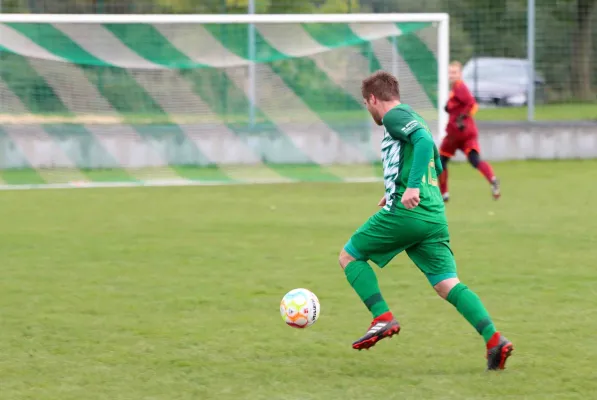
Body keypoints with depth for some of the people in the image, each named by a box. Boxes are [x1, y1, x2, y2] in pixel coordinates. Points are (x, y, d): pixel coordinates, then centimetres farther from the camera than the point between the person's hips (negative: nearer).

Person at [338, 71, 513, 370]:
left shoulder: (394, 116, -2)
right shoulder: (412, 118, 25)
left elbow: (424, 141, -21)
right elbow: (436, 166, 33)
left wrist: (412, 187, -29)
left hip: (405, 212, -8)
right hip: (435, 217, 8)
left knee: (349, 256, 9)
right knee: (447, 285, 1)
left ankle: (383, 318, -6)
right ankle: (494, 339, -17)